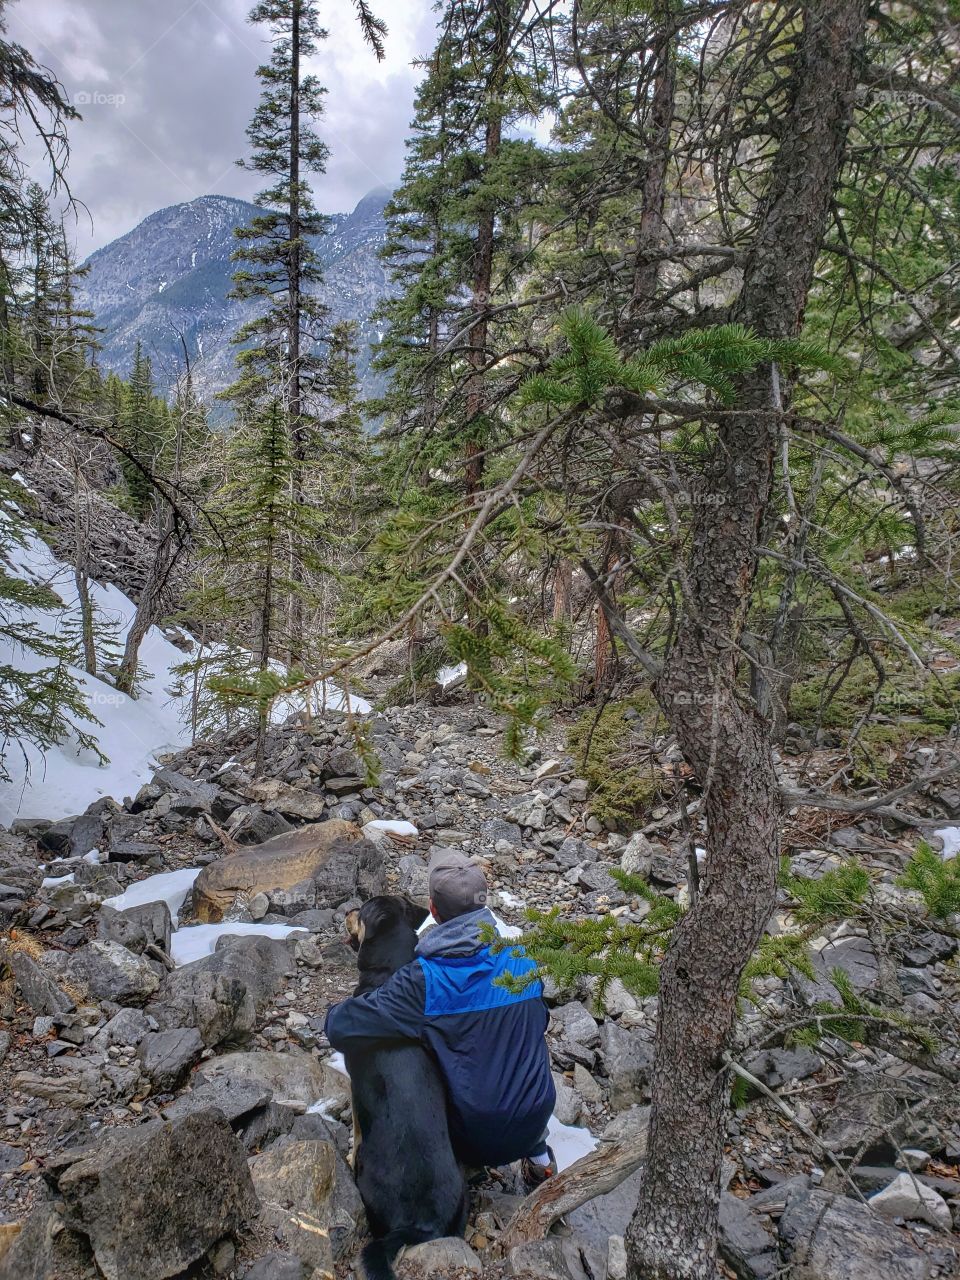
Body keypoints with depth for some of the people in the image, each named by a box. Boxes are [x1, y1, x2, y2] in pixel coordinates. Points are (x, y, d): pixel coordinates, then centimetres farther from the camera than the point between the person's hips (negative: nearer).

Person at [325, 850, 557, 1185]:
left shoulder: (422, 981, -23)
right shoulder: (523, 961, -11)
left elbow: (339, 1028, -22)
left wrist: (336, 1010, 1)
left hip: (471, 1141, -3)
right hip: (533, 1124, 3)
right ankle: (539, 1157, 34)